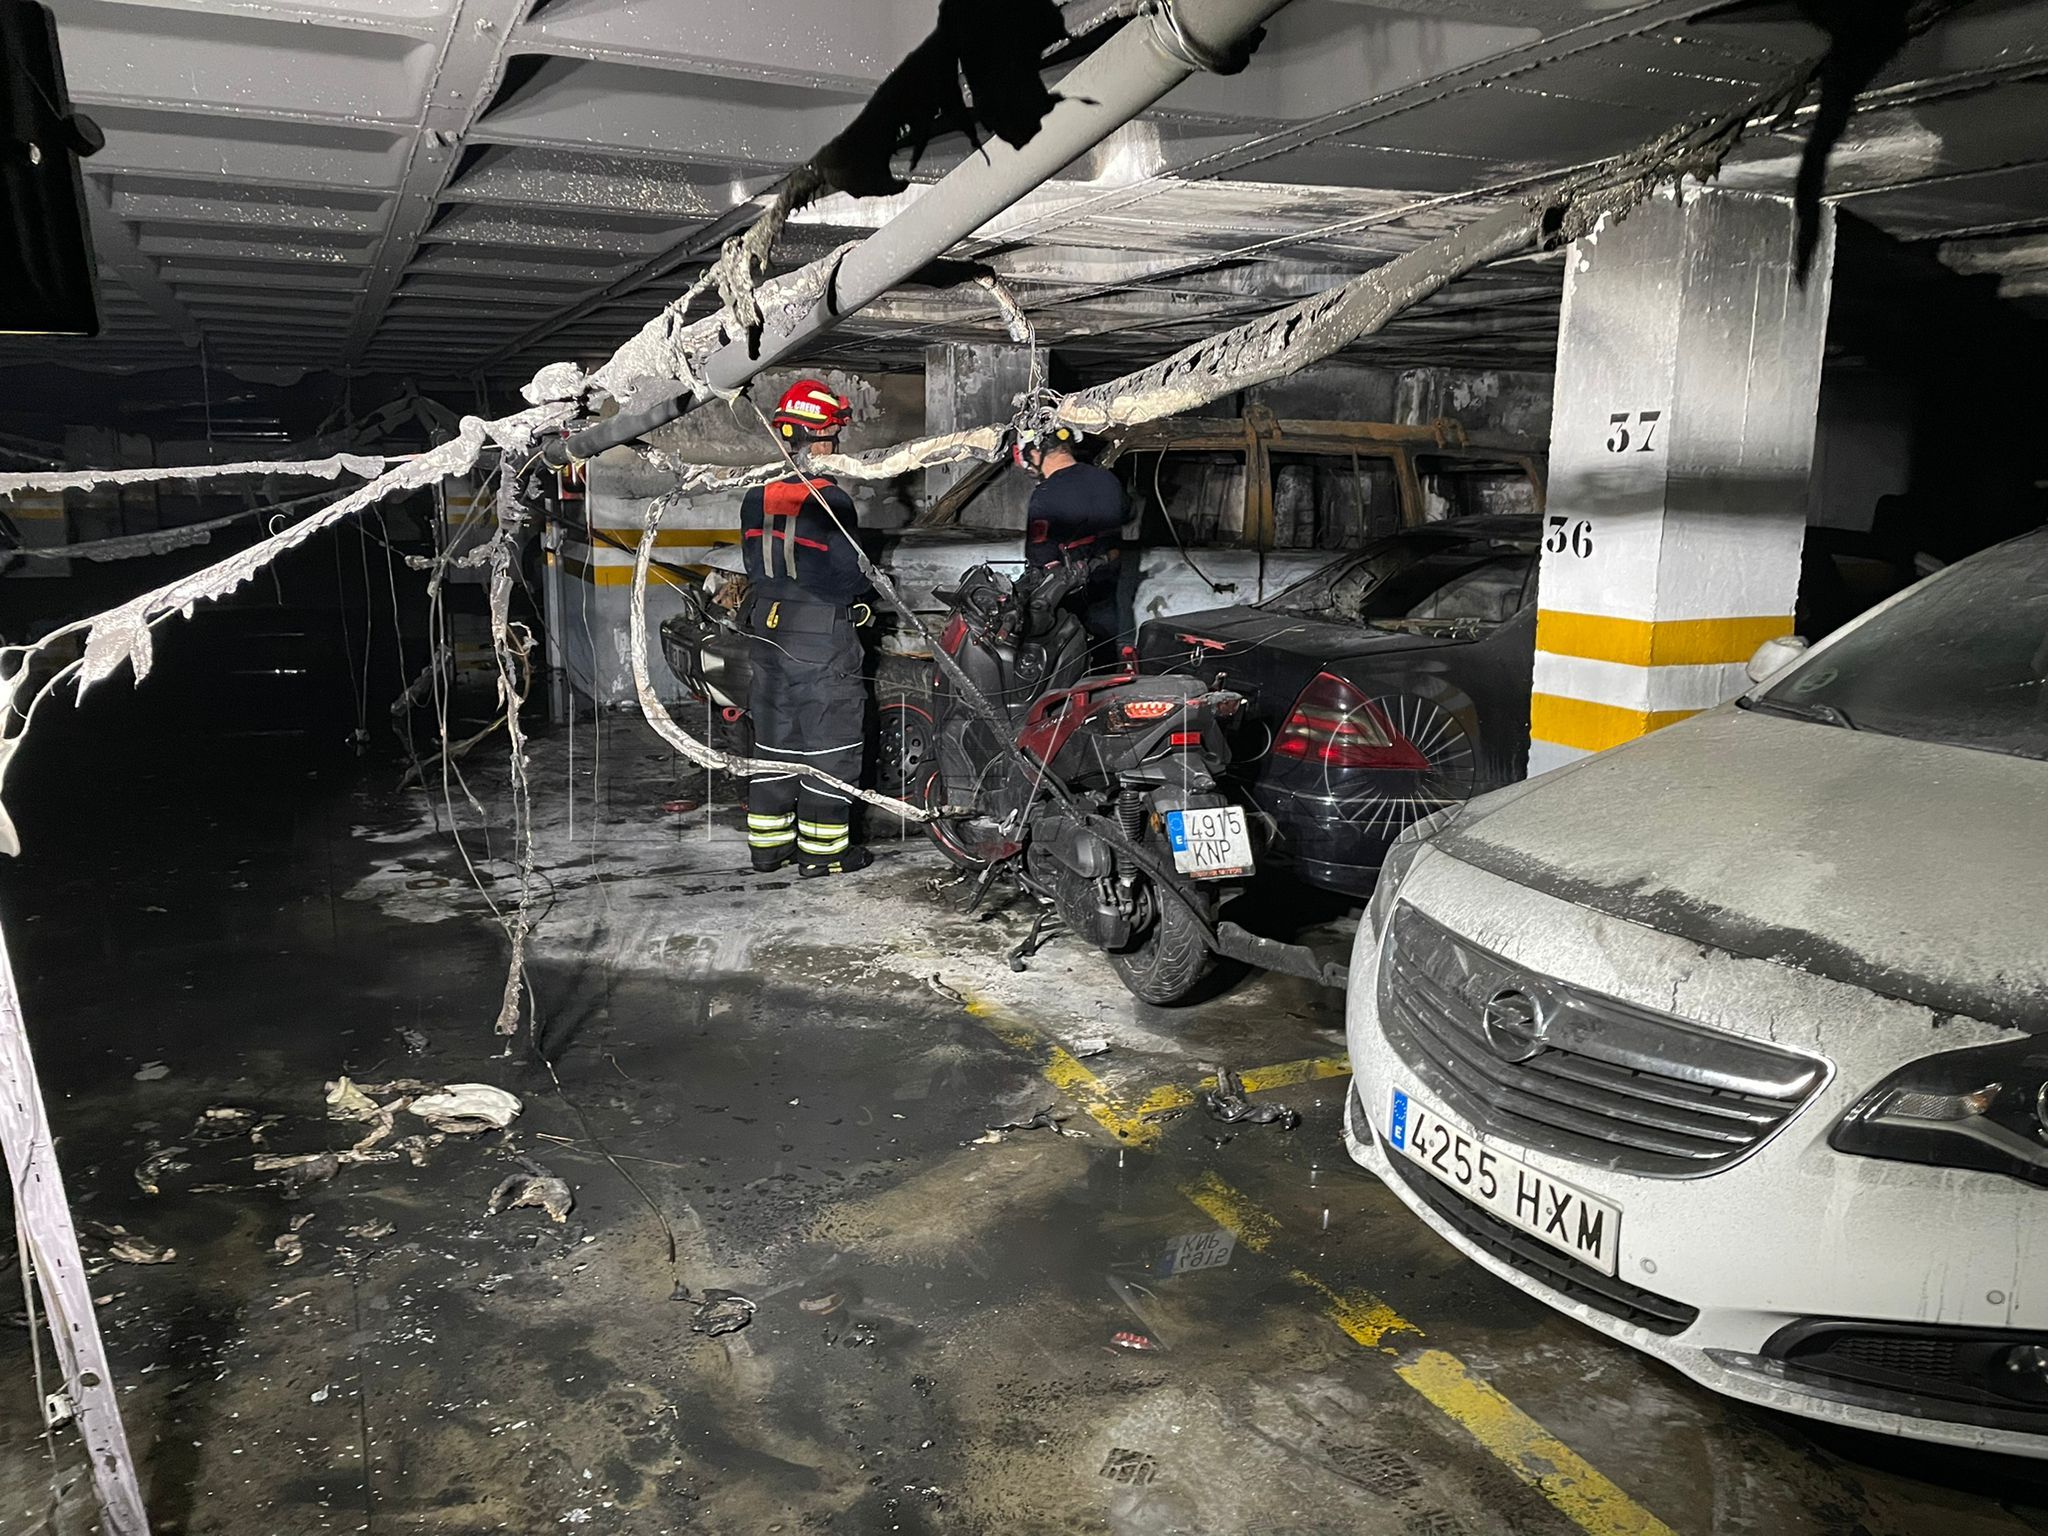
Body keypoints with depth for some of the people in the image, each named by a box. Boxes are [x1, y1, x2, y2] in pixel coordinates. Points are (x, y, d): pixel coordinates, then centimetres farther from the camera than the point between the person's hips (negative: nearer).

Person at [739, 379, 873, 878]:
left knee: (774, 738, 15)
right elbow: (849, 575, -13)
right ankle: (823, 849, 9)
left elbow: (756, 561, 12)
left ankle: (768, 842, 22)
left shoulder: (756, 497, 5)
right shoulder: (829, 500, -18)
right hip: (823, 636, -7)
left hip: (765, 630, 7)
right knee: (829, 742, 3)